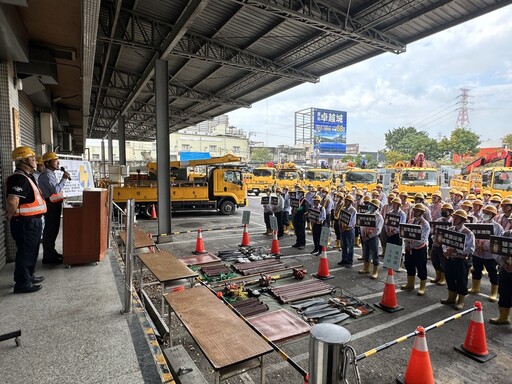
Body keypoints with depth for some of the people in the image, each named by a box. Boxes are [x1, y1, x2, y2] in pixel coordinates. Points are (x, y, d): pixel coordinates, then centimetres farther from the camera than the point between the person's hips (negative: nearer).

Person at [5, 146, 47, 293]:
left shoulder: (26, 177, 13)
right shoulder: (19, 178, -20)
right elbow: (12, 201, -29)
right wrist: (11, 216, -12)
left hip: (32, 222, 10)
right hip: (25, 223, -10)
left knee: (31, 251, 20)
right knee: (25, 252, 0)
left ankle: (28, 276, 34)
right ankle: (22, 283, 11)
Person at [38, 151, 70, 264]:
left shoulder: (51, 174, 17)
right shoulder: (47, 175, -15)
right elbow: (56, 189, -25)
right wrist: (64, 178, -17)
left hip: (54, 205, 10)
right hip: (51, 205, -10)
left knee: (53, 229, 17)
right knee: (50, 230, -5)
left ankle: (51, 252, 29)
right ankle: (48, 257, 3)